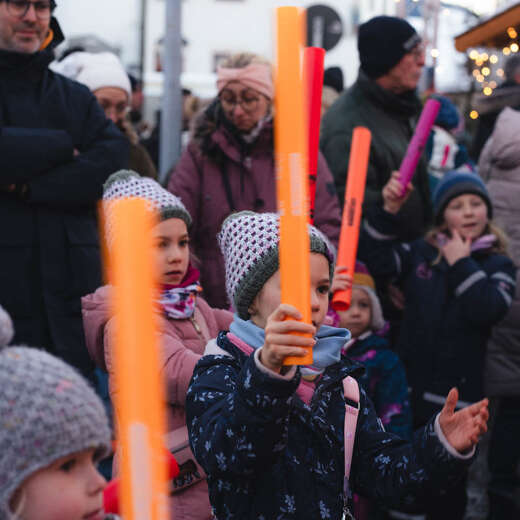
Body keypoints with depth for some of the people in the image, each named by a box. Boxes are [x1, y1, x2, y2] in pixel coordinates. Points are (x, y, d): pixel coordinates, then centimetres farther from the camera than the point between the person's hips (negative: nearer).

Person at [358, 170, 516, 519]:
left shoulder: (498, 265, 0)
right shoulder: (420, 253, 7)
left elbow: (490, 309, -18)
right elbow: (377, 259, -5)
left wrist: (461, 264, -13)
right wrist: (390, 211, -14)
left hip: (456, 397, -2)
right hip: (410, 386, 2)